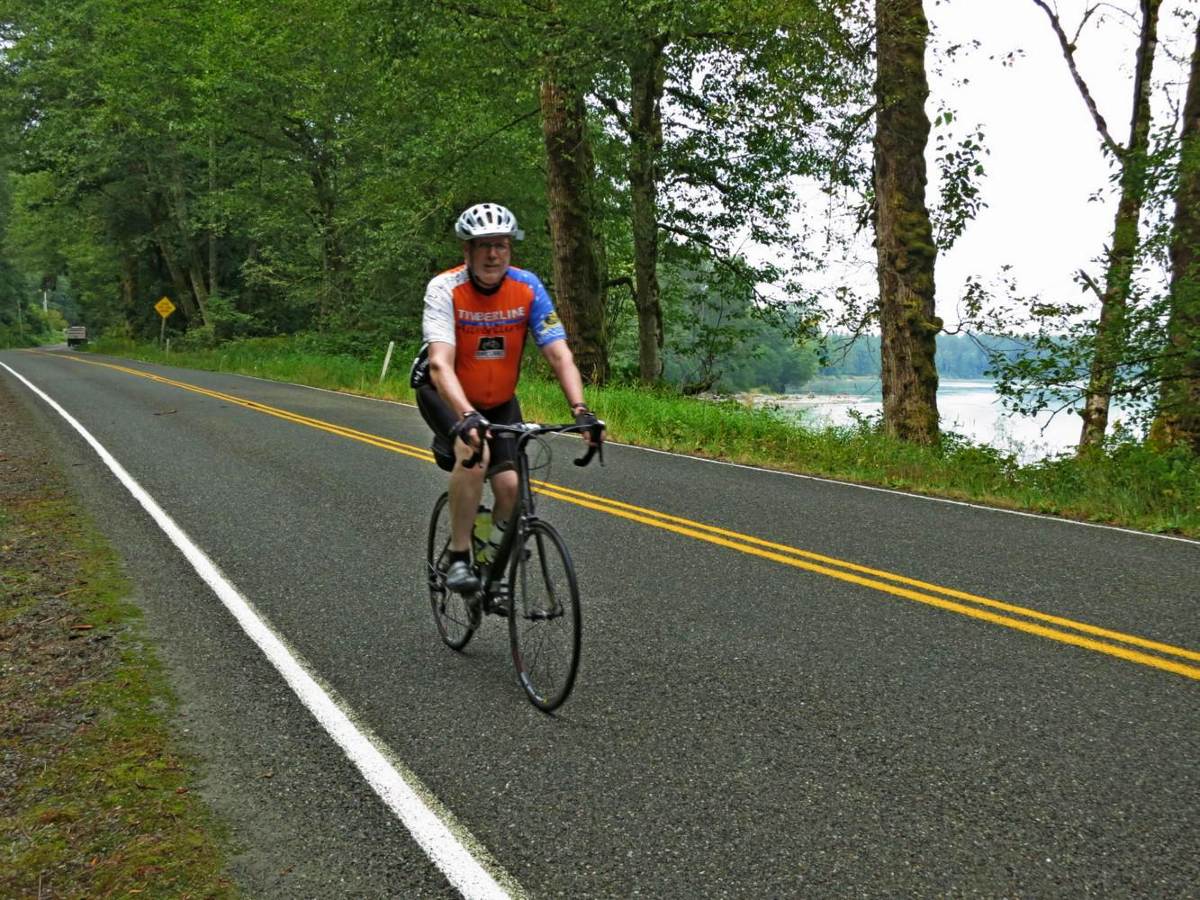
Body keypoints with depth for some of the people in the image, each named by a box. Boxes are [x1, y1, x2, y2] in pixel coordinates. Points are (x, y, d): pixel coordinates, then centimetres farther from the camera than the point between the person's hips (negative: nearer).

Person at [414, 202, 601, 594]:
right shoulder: (444, 289, -26)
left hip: (499, 400, 3)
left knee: (510, 486, -14)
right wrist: (467, 416, -54)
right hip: (445, 394, -3)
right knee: (475, 453, -32)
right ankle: (458, 558, -17)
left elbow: (560, 355, -22)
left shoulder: (528, 288, -18)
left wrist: (580, 410, -38)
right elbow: (440, 365, -38)